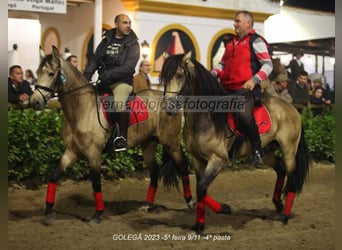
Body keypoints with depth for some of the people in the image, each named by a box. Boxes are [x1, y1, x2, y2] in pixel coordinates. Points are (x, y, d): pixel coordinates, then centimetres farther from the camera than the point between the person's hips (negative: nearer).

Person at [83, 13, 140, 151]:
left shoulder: (132, 44, -2)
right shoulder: (107, 40, 12)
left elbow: (128, 67, -14)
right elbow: (95, 58, 12)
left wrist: (108, 74, -24)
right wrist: (87, 74, -6)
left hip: (122, 81, -5)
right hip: (103, 81, 5)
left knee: (119, 102, -32)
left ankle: (122, 136, -16)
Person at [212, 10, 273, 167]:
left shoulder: (256, 41, 0)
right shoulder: (231, 43, 21)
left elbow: (268, 65, -7)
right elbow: (223, 63, 27)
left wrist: (254, 80, -22)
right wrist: (213, 73, 6)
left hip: (245, 89, -8)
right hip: (227, 90, 8)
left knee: (244, 115, -30)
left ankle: (258, 151, -15)